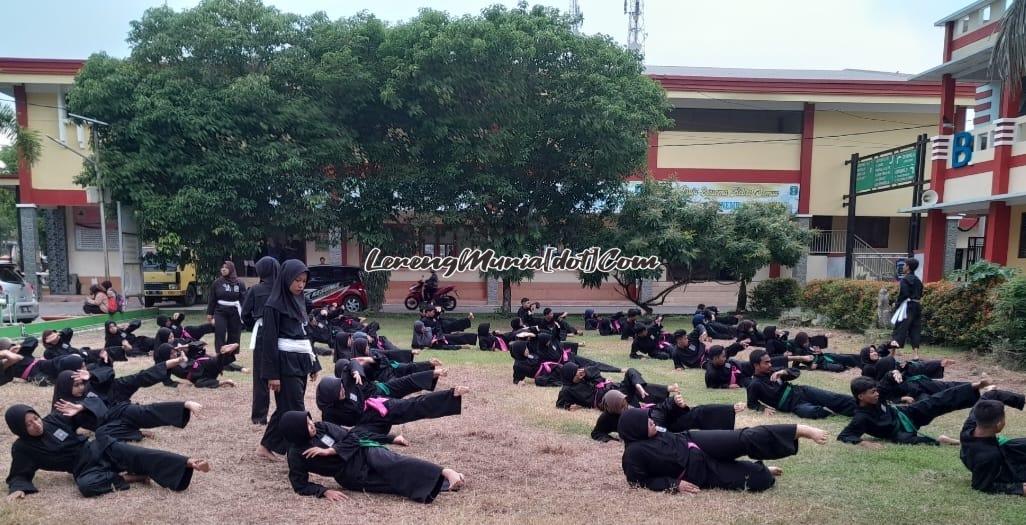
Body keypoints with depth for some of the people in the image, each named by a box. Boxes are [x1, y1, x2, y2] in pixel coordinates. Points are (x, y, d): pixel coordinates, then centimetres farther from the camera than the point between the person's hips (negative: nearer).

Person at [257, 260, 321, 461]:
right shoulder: (274, 304, -10)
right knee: (295, 410, -4)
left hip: (301, 361, 8)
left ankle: (267, 447, 26)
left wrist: (313, 363, 16)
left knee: (286, 408, 14)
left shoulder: (299, 301, 13)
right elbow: (269, 340, -12)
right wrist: (272, 373, -15)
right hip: (285, 363, -8)